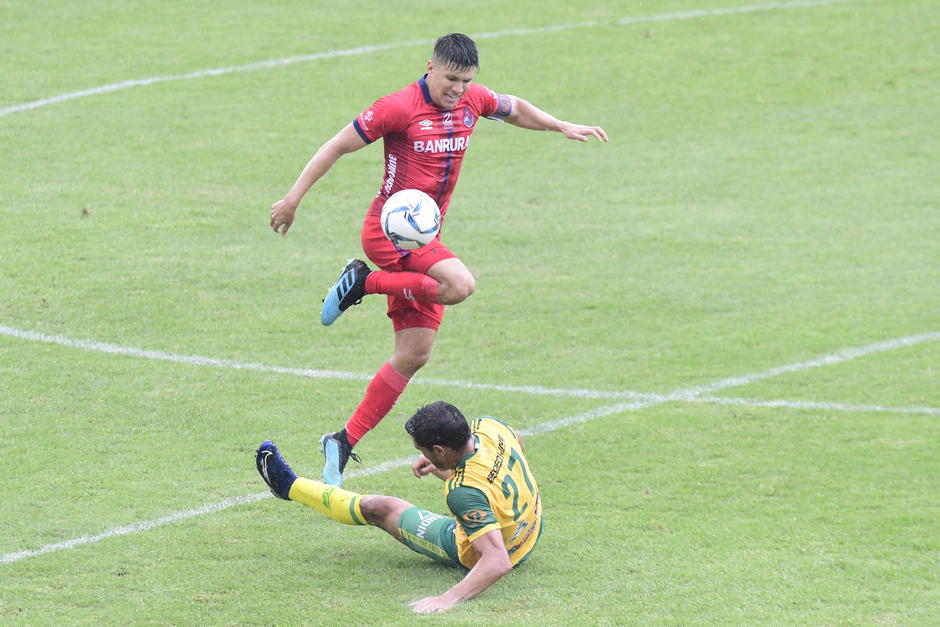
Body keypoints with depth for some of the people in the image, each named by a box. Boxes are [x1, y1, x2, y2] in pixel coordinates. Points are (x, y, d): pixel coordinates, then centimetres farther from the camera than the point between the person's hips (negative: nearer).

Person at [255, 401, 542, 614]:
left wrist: (449, 598, -51)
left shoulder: (465, 493, -41)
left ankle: (290, 486, 28)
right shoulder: (488, 426, -19)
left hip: (472, 553, -6)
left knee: (377, 507, 7)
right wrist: (441, 466, 9)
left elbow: (498, 562, -45)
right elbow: (517, 443, 8)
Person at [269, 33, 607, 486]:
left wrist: (562, 127, 22)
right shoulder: (399, 107, -13)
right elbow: (338, 146, -9)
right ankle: (363, 282, -13)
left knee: (414, 354, 3)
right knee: (459, 284, -32)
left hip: (425, 237, 8)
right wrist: (293, 199, -10)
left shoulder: (473, 100, 6)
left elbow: (514, 109, 29)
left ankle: (344, 443, 9)